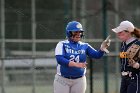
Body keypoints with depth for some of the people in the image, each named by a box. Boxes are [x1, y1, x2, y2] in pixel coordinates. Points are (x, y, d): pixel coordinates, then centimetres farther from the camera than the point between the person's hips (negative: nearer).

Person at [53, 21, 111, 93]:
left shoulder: (84, 46, 4)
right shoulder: (62, 45, -6)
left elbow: (97, 55, -8)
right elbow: (60, 59, -21)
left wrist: (102, 49, -30)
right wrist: (76, 64, -32)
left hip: (79, 81, 3)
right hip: (62, 79, -3)